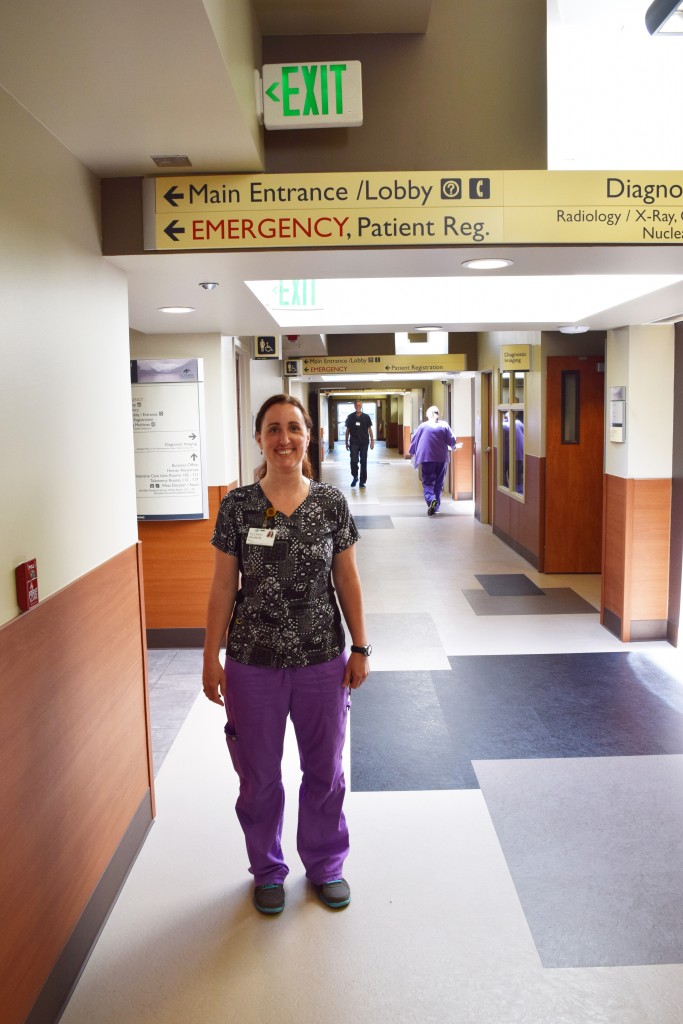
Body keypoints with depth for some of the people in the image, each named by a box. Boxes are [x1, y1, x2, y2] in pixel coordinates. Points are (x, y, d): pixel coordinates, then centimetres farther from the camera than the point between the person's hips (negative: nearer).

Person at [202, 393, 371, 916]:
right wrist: (211, 658, -2)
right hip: (253, 663, 0)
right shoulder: (237, 506, -7)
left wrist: (360, 647, 2)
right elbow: (224, 586, -3)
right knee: (260, 774, 15)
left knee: (324, 768, 17)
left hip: (322, 660, 1)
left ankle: (326, 864, 42)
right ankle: (268, 870, 40)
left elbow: (347, 579, 2)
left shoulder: (332, 502, -4)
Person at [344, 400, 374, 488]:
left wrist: (372, 441, 0)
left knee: (363, 462, 3)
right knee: (354, 460, -11)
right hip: (354, 443, -1)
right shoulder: (350, 417, 4)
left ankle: (362, 481, 10)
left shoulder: (366, 417, 3)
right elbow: (347, 430, 9)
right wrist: (347, 442, 7)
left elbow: (370, 429, 6)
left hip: (364, 442, 1)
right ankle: (355, 477, 12)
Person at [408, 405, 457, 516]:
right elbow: (452, 441, -2)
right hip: (442, 458, 1)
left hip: (427, 458, -1)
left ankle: (431, 499, -25)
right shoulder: (444, 425, 0)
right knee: (439, 483, 11)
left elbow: (414, 440, 9)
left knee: (427, 482, 2)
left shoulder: (423, 426, 1)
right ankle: (436, 507, 13)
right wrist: (453, 446, 22)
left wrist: (411, 452, 26)